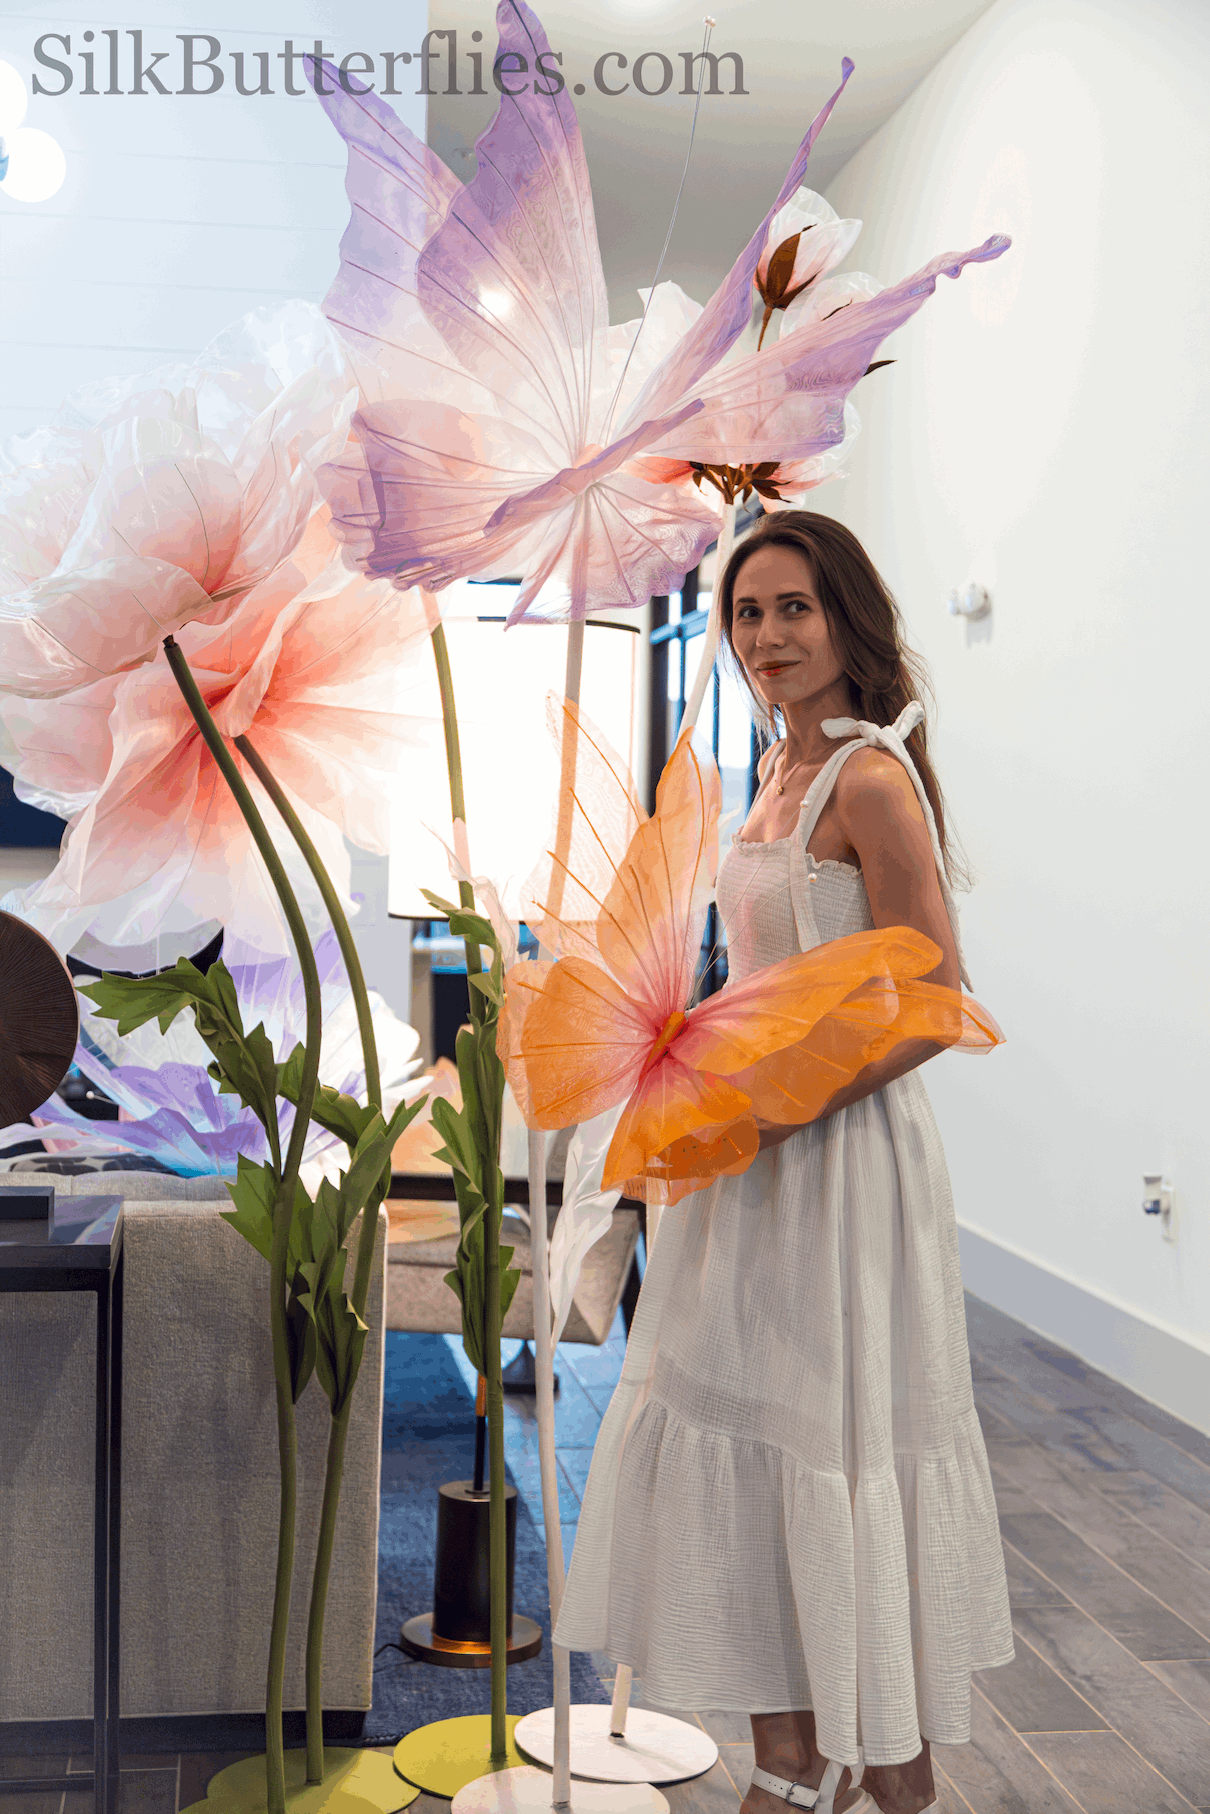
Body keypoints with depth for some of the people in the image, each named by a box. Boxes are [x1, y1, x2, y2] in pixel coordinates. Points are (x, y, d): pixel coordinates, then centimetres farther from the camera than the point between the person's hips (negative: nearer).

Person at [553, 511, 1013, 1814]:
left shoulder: (870, 778, -15)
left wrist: (775, 1109, -20)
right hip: (755, 1160, 9)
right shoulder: (781, 770, 11)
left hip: (842, 1154, -9)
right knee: (746, 1442, 14)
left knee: (845, 1444, 2)